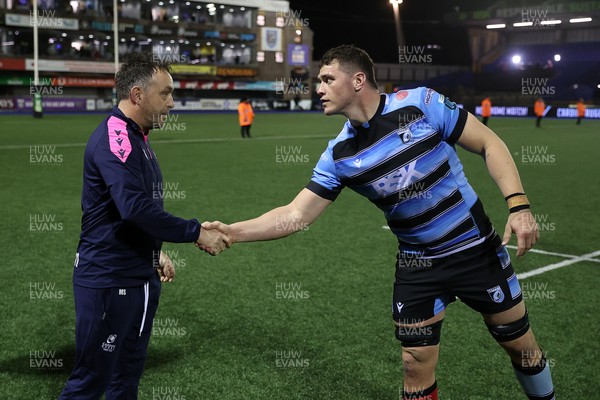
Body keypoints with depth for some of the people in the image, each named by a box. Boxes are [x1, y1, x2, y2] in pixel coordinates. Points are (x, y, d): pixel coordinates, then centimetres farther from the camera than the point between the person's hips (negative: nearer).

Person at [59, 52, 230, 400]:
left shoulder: (137, 137, 13)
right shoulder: (113, 139, -19)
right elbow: (137, 209, -29)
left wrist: (155, 253, 13)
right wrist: (197, 233, -22)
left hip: (140, 278, 10)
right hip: (108, 282, -10)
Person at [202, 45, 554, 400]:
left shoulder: (421, 103, -14)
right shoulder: (338, 156, -5)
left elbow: (490, 144, -8)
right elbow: (296, 216, -5)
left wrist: (519, 205, -19)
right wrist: (231, 232, -15)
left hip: (476, 248, -2)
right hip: (417, 266, 2)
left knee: (520, 344, 11)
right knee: (416, 366, 1)